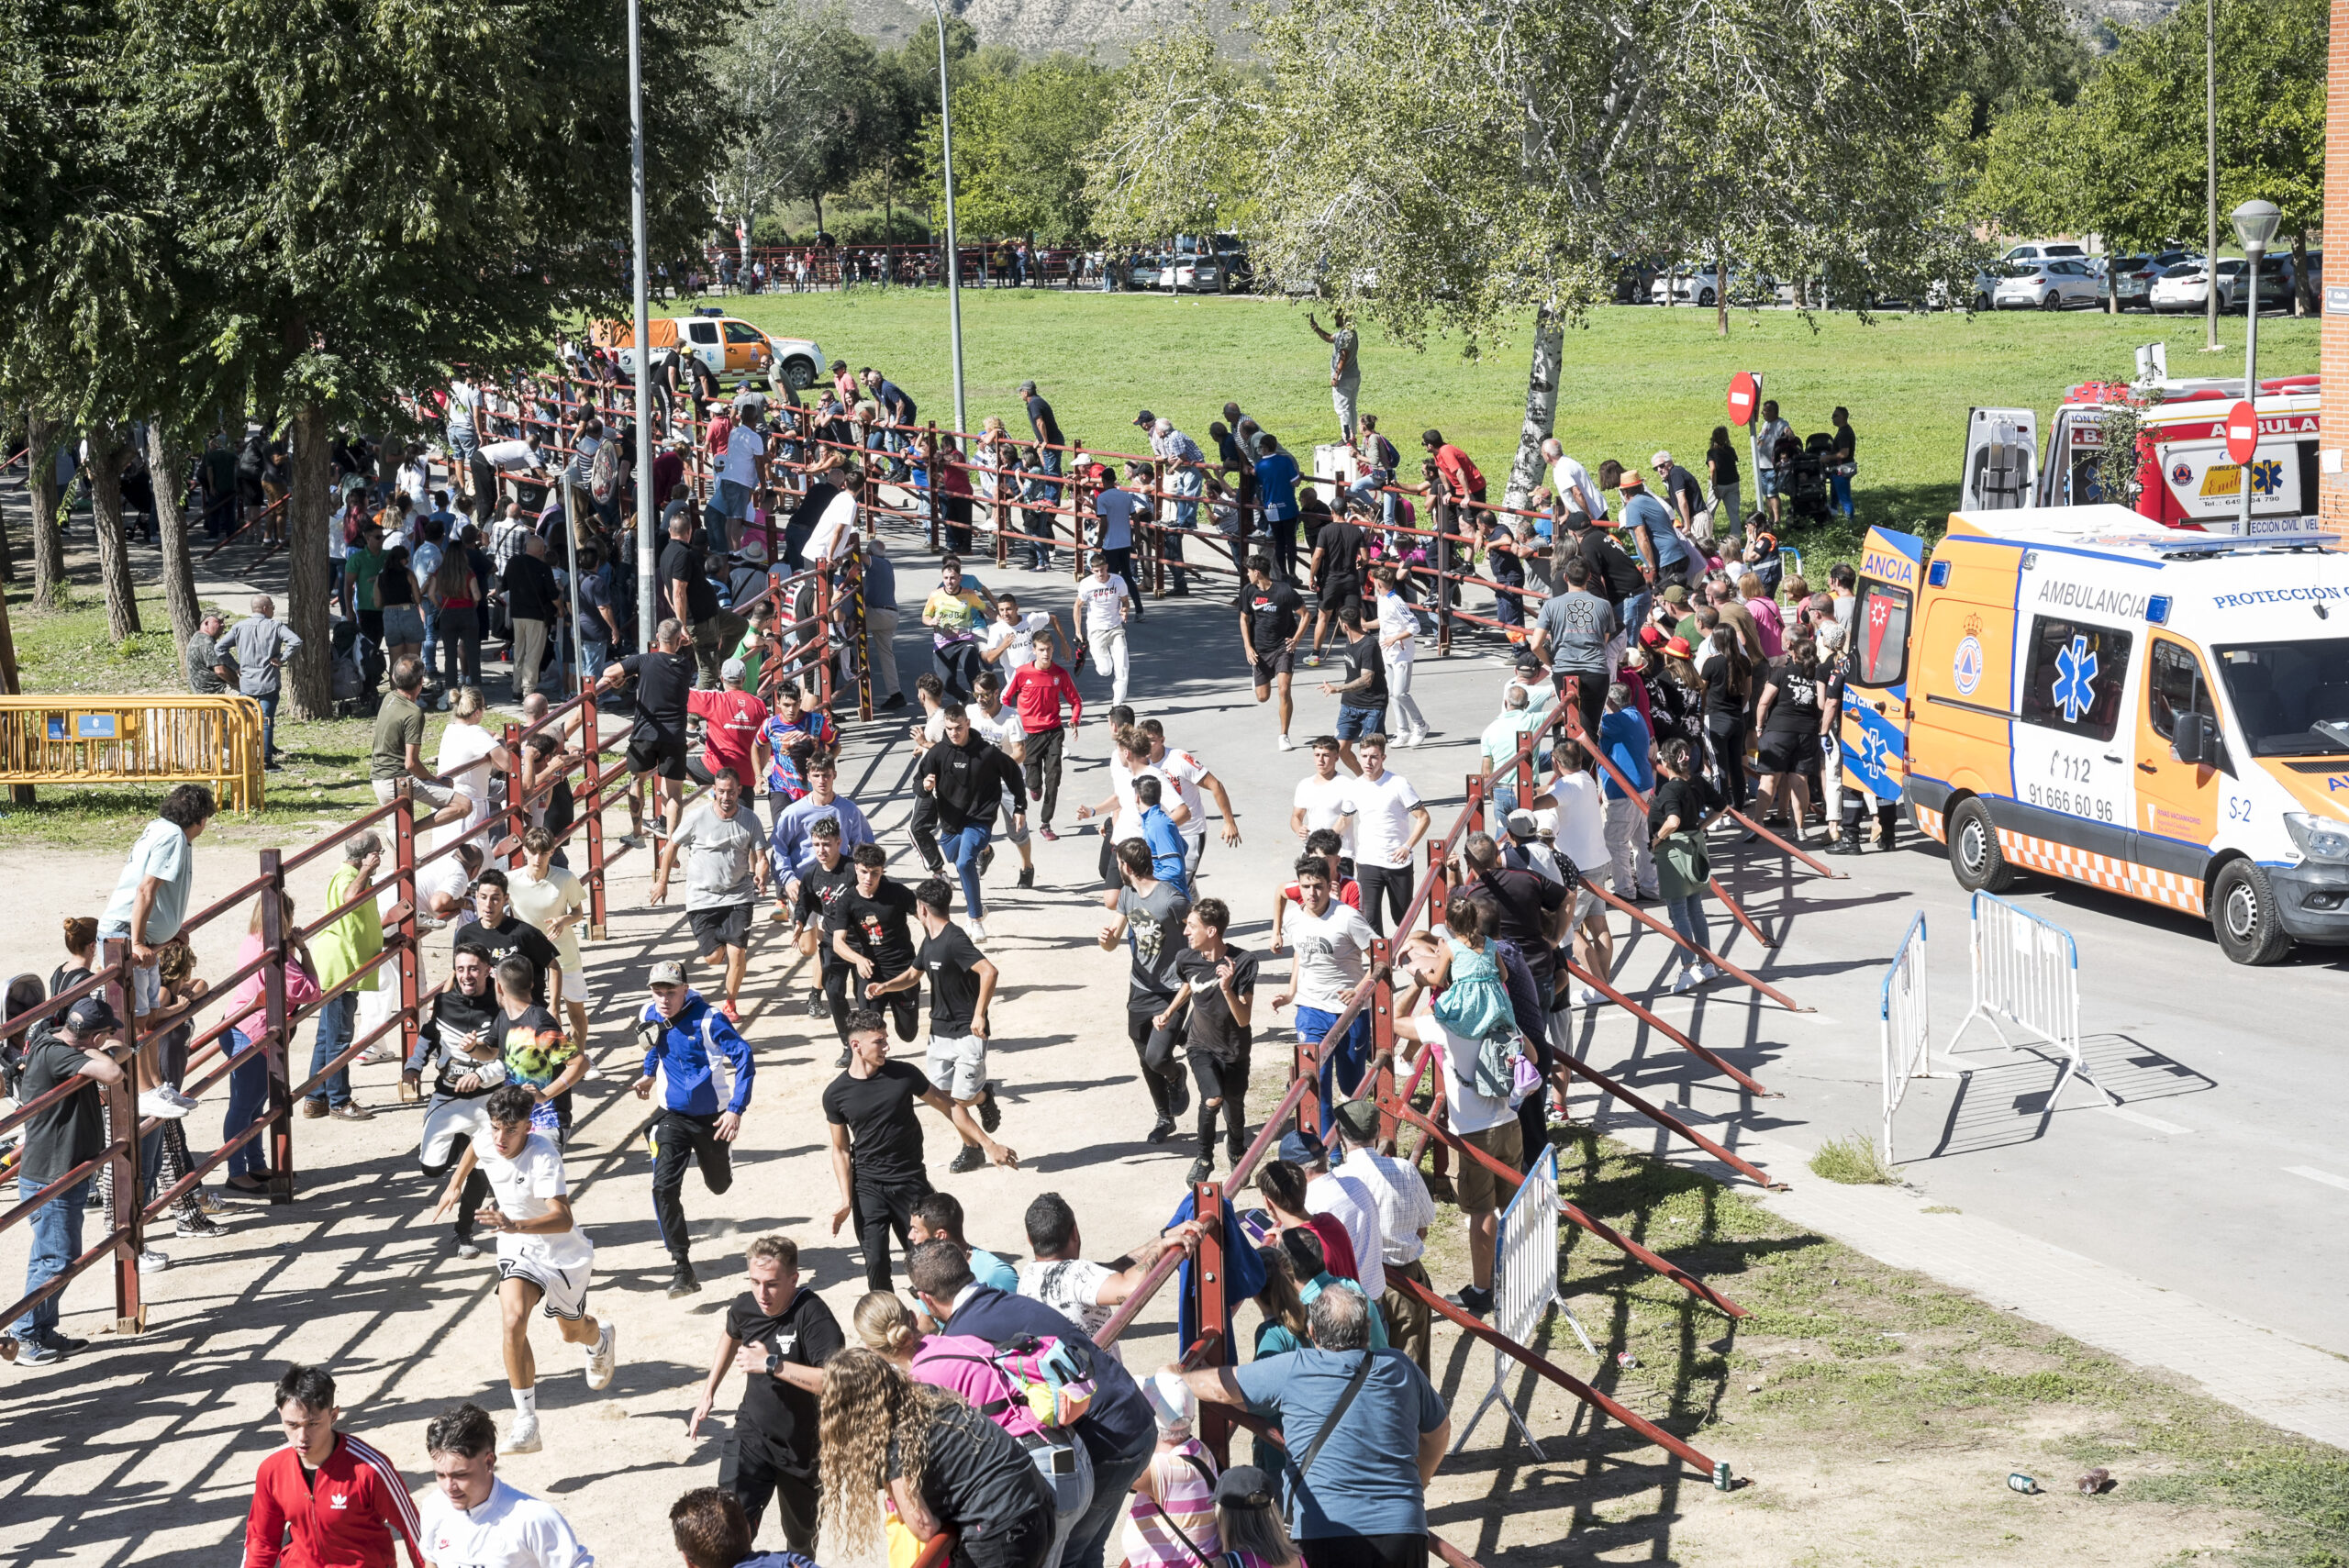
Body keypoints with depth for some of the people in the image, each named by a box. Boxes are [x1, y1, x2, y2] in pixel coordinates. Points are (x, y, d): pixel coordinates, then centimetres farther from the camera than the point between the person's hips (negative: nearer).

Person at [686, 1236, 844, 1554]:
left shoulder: (812, 1315, -27)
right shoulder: (745, 1307, -8)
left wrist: (772, 1364, -38)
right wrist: (708, 1393, 17)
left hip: (803, 1445, -3)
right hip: (752, 1433, 3)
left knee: (801, 1537, 18)